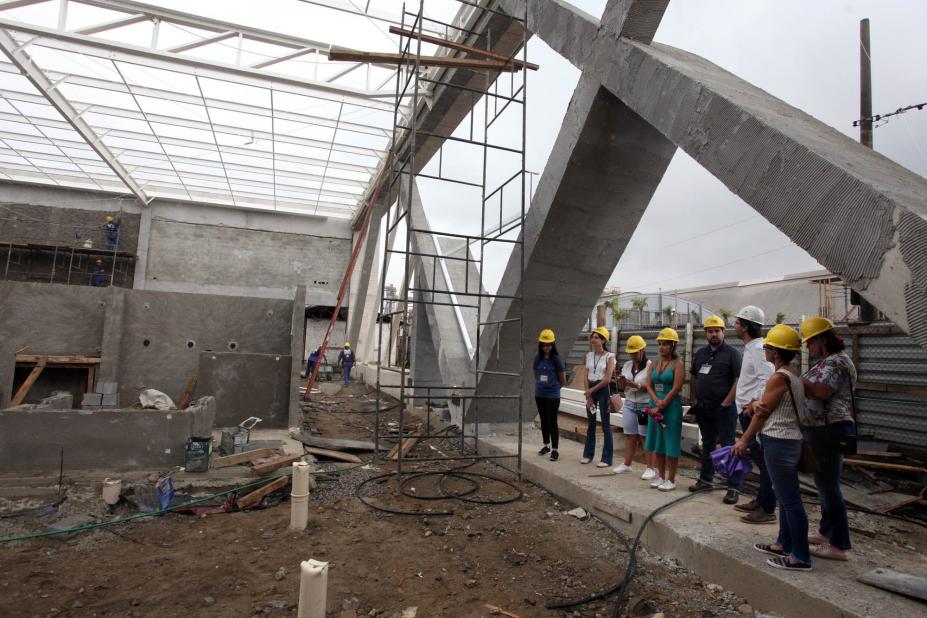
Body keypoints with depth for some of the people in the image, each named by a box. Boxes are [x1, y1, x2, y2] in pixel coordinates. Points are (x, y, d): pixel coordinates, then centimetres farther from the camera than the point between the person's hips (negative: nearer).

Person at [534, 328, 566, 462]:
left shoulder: (557, 359, -11)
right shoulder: (538, 357, 1)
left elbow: (563, 380, -4)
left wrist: (553, 386, 8)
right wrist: (541, 385, 11)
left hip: (552, 396, -5)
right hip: (539, 394, 5)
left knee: (552, 422, -2)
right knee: (543, 420, 16)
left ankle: (554, 450, 7)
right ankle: (546, 445, 31)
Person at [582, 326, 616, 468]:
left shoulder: (609, 357, -7)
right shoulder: (589, 355, 7)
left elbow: (607, 379, -13)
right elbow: (586, 376, 5)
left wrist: (592, 390, -10)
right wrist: (588, 395, -3)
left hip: (603, 390, -5)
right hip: (590, 390, 5)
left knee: (606, 425, 0)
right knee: (590, 424, 13)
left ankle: (606, 459, 7)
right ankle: (588, 454, 24)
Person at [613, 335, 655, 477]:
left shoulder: (650, 365, -7)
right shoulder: (627, 365, 11)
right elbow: (622, 387, 13)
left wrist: (635, 384, -29)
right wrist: (621, 382, -9)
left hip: (645, 405, -5)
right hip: (629, 404, 5)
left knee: (645, 437, -2)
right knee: (629, 436, 8)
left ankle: (650, 468, 7)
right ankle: (626, 464, 18)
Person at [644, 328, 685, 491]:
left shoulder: (678, 364, -7)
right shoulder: (655, 364, 10)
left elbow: (676, 388, -15)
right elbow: (649, 385, 6)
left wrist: (661, 406, -16)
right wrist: (656, 401, -12)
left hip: (671, 407, -6)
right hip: (655, 406, 6)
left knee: (670, 444, 0)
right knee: (657, 443, 11)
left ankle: (671, 480, 11)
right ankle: (661, 476, 22)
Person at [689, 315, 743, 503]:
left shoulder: (732, 353, -6)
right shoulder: (700, 353, 12)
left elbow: (738, 380, -13)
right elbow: (693, 377, 18)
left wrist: (726, 403, -16)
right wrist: (694, 399, 9)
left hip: (723, 408, -6)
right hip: (703, 408, 6)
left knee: (728, 447, -1)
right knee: (707, 445, 17)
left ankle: (733, 487, 5)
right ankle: (705, 479, 28)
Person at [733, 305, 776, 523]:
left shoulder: (759, 349, -16)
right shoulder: (750, 348, 17)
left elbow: (766, 379, -25)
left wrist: (754, 403, -20)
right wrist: (748, 403, 12)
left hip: (754, 412, -11)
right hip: (748, 412, 11)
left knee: (763, 460, -4)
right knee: (758, 458, 17)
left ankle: (767, 510, 3)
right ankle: (760, 500, 29)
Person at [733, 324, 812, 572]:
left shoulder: (779, 377, -18)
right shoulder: (793, 376, 12)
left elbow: (762, 413, -14)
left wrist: (744, 440, -6)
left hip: (779, 443, -10)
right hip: (790, 440, 10)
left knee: (790, 500, -2)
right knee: (787, 498, 18)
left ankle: (801, 558, 7)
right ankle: (784, 545, 30)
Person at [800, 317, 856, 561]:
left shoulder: (836, 362, -16)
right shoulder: (827, 361, 15)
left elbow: (821, 393, -26)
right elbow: (814, 391, 16)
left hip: (830, 430, -10)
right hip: (823, 430, 10)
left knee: (828, 485, -3)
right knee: (825, 482, 19)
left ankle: (840, 546, 7)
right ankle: (827, 532, 33)